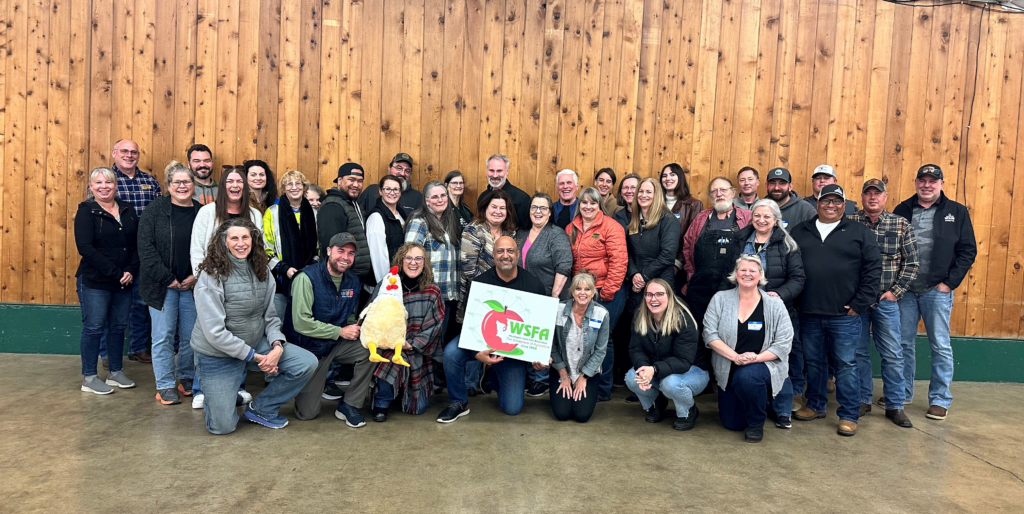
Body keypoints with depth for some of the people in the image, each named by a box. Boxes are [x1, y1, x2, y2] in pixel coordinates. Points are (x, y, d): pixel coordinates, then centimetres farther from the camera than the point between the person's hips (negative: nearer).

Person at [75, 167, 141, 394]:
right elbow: (85, 248, -15)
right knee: (93, 327, 2)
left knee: (119, 326, 12)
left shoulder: (127, 210, 9)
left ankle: (115, 372, 25)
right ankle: (89, 378, 14)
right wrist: (115, 273, -19)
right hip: (94, 282, -5)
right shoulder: (86, 212, -5)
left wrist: (131, 271, -9)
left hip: (124, 282, 5)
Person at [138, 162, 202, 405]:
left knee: (191, 336, 8)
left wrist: (197, 277, -6)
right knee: (163, 336, 2)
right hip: (162, 285, -2)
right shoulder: (155, 210, -2)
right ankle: (165, 386, 13)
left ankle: (187, 379, 26)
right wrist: (168, 279, -12)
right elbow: (146, 249, -8)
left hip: (193, 285, 2)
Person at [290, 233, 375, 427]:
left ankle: (349, 405, -8)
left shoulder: (353, 281, 2)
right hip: (311, 347, -5)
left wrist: (354, 328, -9)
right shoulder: (307, 278, -18)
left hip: (338, 345, 5)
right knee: (307, 413, -3)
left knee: (369, 348, -26)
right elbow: (301, 323, -23)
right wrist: (340, 332, -21)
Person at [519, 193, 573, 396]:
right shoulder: (525, 235, 12)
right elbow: (518, 264, 22)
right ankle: (530, 376, 26)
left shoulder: (557, 235, -11)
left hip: (547, 298, -7)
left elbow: (564, 267, -20)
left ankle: (542, 379, 15)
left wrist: (554, 296, -23)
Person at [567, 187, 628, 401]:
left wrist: (606, 293, -15)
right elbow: (569, 261, 14)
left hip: (607, 292, -5)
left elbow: (619, 262, -14)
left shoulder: (610, 227, -8)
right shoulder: (571, 229, 9)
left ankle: (603, 390, 12)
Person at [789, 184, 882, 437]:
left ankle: (848, 416, 14)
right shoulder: (799, 232, 9)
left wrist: (859, 304, -7)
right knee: (813, 362, 14)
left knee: (846, 364, 3)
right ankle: (815, 405, 29)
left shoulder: (860, 232, 2)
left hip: (844, 315, -3)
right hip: (809, 314, 3)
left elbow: (873, 269, -2)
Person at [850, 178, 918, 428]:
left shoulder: (901, 225, 1)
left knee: (892, 354, 5)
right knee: (858, 351, 9)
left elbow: (911, 262, 3)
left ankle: (895, 405, 17)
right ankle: (862, 400, 22)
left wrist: (895, 291, -5)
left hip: (886, 299, 0)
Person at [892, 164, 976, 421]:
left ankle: (940, 400, 15)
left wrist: (949, 282, -9)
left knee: (940, 346, 4)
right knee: (903, 343, 10)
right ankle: (902, 392, 24)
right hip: (904, 289, 2)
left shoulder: (957, 212, 1)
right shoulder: (902, 210, 6)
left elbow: (968, 251, -1)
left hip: (937, 291, -2)